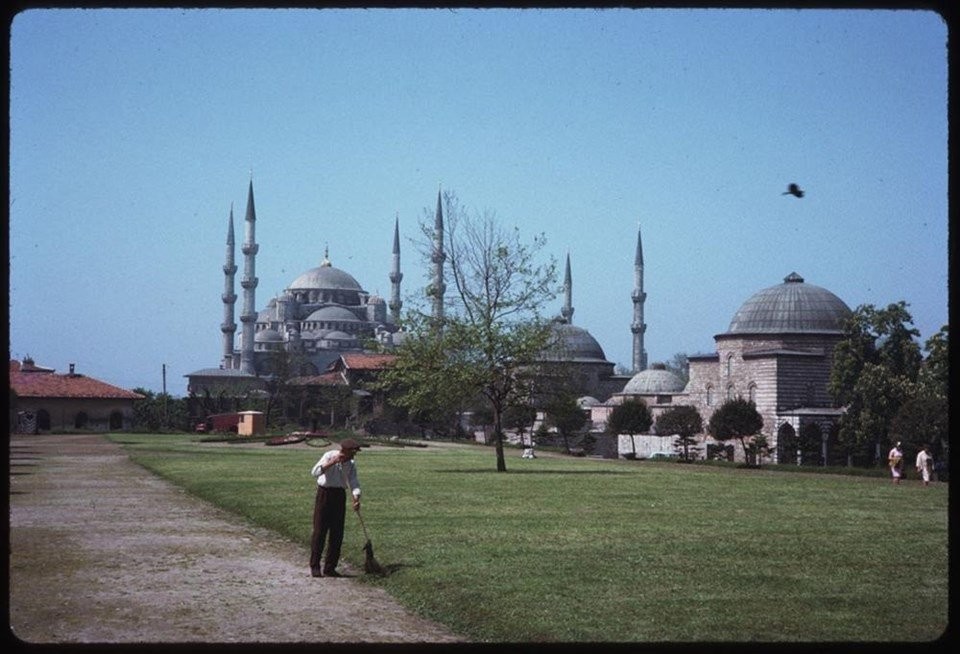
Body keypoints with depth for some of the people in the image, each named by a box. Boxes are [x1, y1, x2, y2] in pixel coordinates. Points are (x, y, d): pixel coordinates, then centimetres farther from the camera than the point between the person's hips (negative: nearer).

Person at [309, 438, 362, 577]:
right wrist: (333, 462, -34)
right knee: (320, 531, -3)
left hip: (339, 495, 5)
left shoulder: (351, 463, 3)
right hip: (324, 493, -5)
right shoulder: (329, 456, -12)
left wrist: (356, 498, -23)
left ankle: (329, 568, 10)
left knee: (337, 534, 3)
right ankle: (314, 566, 5)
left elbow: (353, 482, -5)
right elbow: (315, 472, -26)